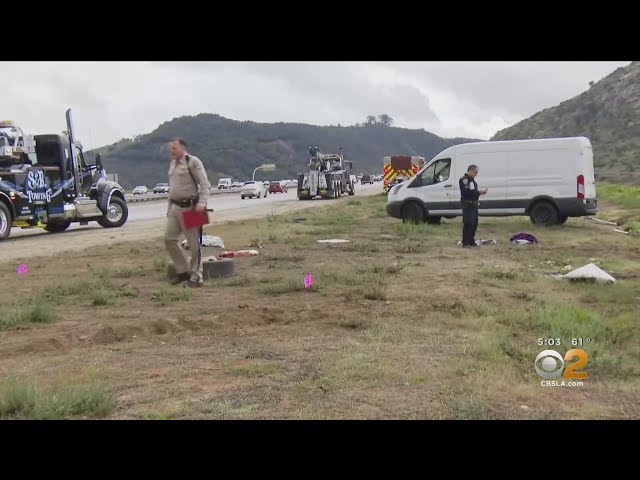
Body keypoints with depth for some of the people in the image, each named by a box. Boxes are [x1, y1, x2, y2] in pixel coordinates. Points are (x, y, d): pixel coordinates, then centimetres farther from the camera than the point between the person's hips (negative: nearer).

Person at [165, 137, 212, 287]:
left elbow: (205, 184, -14)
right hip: (175, 207, 8)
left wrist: (202, 203, -26)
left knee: (194, 243, -2)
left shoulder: (193, 162, -9)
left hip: (190, 207, -8)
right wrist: (169, 206, 20)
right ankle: (182, 271, 18)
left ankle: (196, 277, 6)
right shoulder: (173, 164, 16)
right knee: (169, 239, 6)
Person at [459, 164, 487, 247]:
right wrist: (479, 192, -20)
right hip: (468, 205, -10)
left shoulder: (472, 180, 20)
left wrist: (480, 192, 6)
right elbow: (467, 191, -23)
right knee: (468, 223, -10)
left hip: (474, 204, 10)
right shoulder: (464, 179, -11)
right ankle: (465, 242, -8)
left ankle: (471, 241, 20)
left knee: (474, 223, 12)